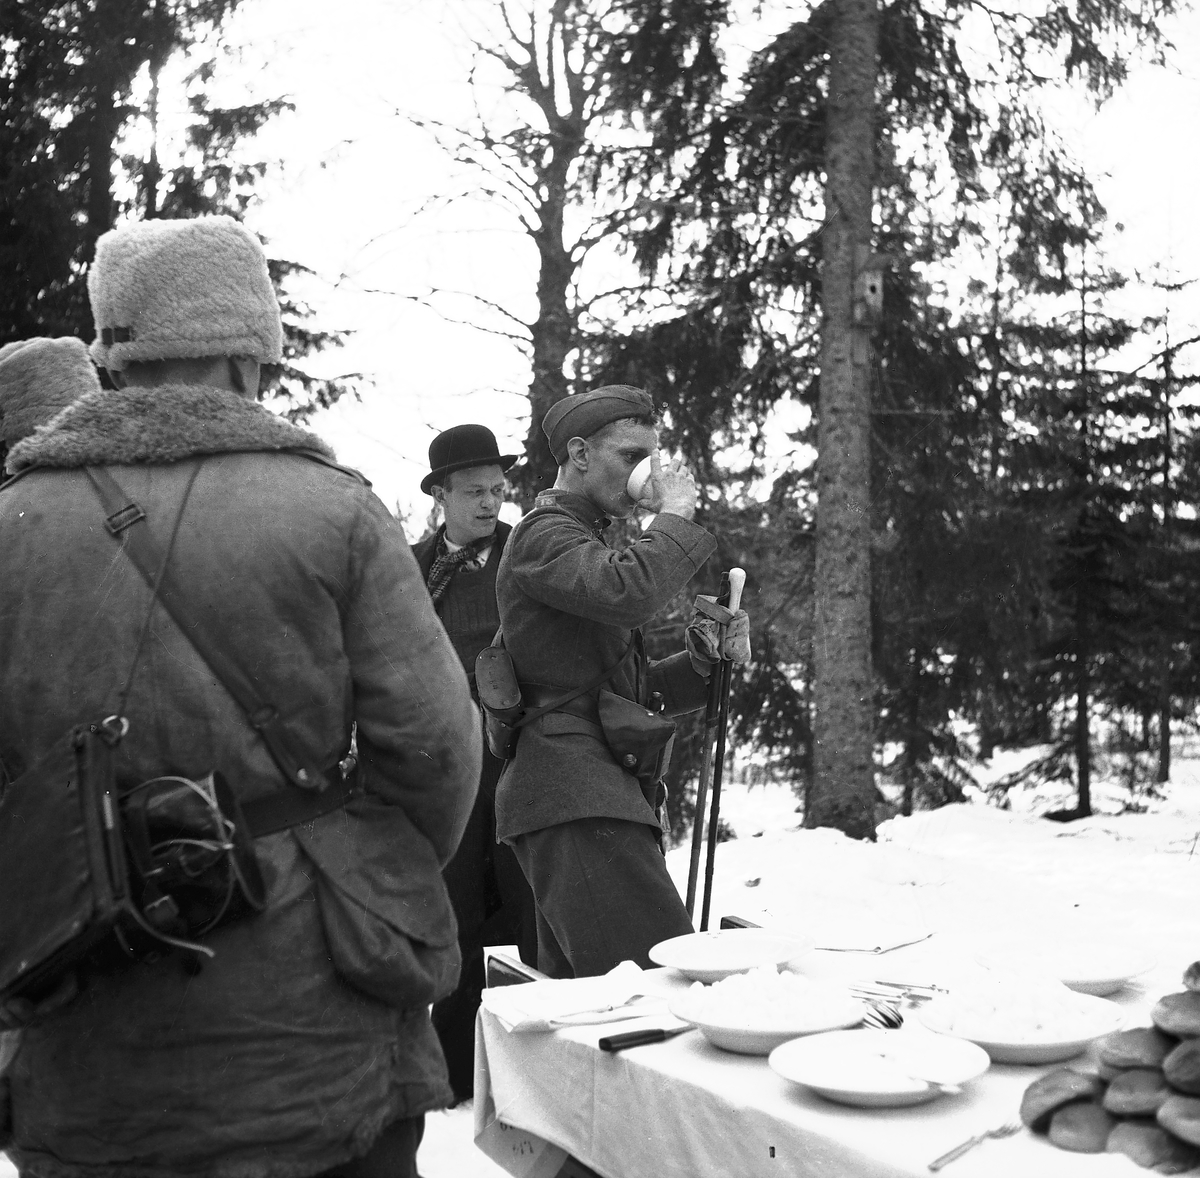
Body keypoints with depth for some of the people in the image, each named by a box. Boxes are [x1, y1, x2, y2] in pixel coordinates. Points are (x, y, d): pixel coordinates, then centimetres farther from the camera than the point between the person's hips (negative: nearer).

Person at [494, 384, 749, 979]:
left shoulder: (584, 541, 28)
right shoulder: (544, 534, -2)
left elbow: (631, 692, 27)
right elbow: (629, 589, -25)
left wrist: (702, 660, 9)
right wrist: (674, 513, -8)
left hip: (602, 797, 10)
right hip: (577, 800, -10)